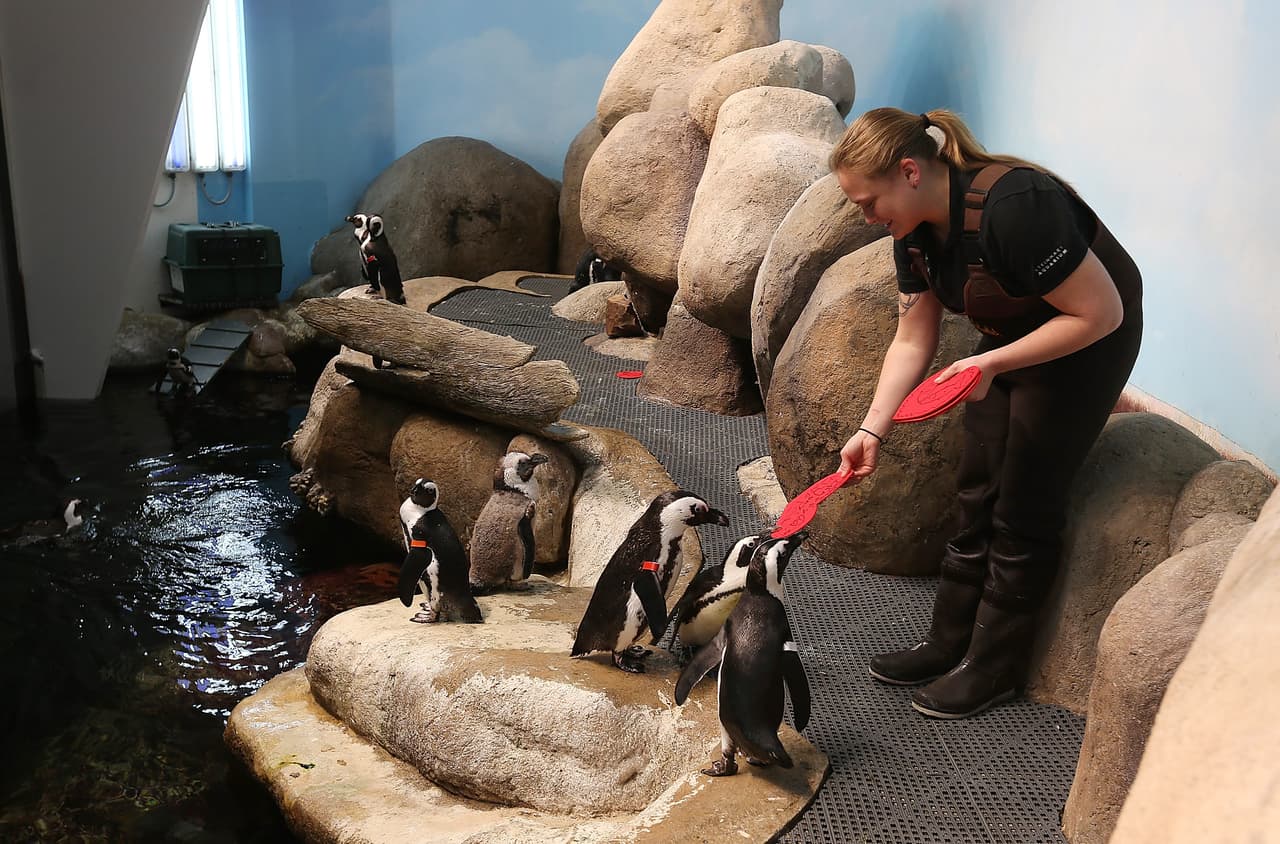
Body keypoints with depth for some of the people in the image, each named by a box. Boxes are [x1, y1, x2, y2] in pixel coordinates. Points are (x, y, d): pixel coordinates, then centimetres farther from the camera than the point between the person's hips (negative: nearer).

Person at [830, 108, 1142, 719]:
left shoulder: (1013, 205, -34)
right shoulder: (915, 232, -8)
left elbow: (1099, 313, -29)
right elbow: (912, 342, -2)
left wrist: (991, 364, -32)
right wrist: (872, 429, -11)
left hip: (1086, 347, -8)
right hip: (1007, 342, 8)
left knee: (1022, 508, -3)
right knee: (976, 496, 9)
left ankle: (994, 668, 11)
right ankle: (949, 644, 21)